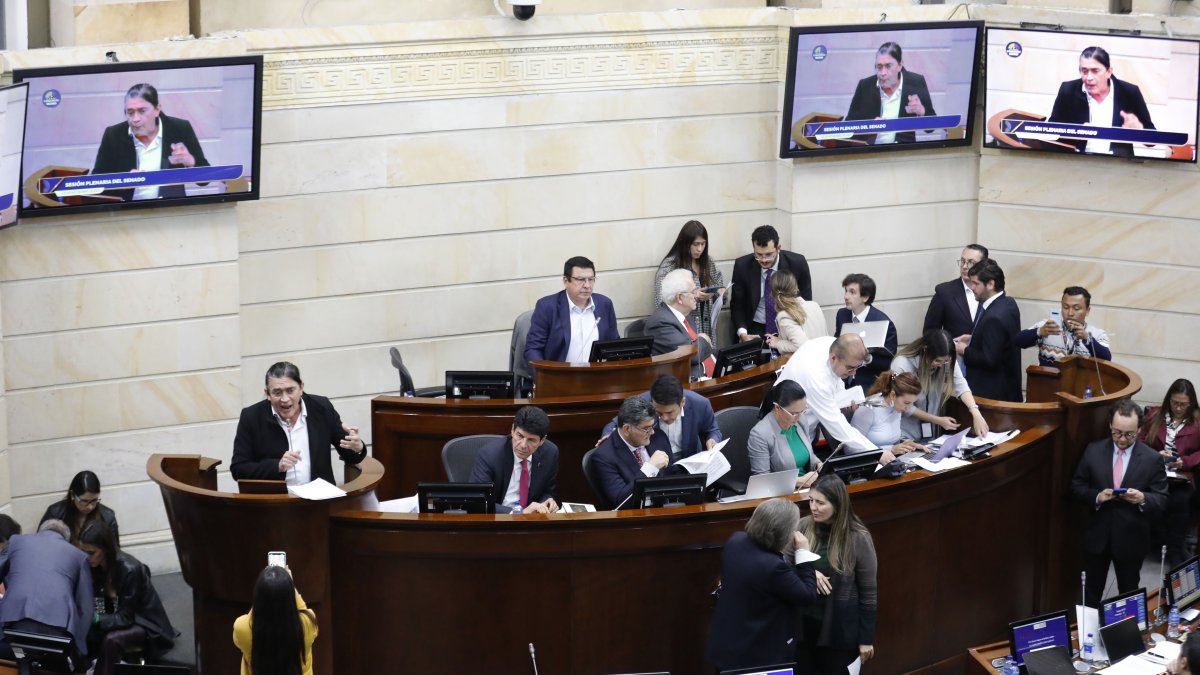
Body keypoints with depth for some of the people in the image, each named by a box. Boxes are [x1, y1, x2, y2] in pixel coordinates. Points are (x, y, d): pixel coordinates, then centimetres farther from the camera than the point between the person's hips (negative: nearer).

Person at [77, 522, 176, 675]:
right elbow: (92, 603, -4)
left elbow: (125, 618, -24)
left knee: (111, 640, -35)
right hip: (116, 620, 6)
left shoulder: (129, 570, -26)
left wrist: (97, 619, -37)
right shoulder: (94, 567, -5)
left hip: (145, 624, -6)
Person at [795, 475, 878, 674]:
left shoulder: (858, 538, -13)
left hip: (839, 628, -3)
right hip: (803, 623, 3)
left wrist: (866, 638, -5)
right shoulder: (802, 527, -5)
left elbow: (868, 591, -7)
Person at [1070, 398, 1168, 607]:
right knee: (1091, 593, 17)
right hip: (1097, 535, 2)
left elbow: (1162, 500, -8)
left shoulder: (1152, 459, -10)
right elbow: (1077, 485, 2)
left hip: (1131, 539, -2)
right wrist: (1096, 496, -18)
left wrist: (1143, 499, -30)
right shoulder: (1093, 451, -4)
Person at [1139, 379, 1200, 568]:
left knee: (1179, 501, -32)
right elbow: (1140, 441, 13)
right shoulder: (1154, 414, 14)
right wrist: (1156, 454, -6)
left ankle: (1176, 557, -19)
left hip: (1182, 479, -1)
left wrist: (1184, 462, -12)